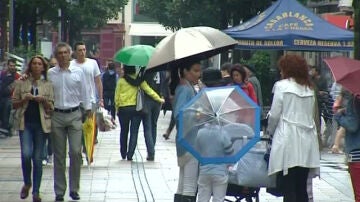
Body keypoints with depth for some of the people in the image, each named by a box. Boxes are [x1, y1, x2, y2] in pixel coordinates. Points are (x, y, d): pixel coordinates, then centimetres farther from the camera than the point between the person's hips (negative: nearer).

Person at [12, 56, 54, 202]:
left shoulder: (48, 85, 7)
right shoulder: (21, 83, 7)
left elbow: (51, 108, 7)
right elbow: (14, 104, 9)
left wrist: (43, 100, -12)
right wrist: (24, 99, -9)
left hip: (41, 124, 0)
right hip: (25, 123, 0)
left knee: (37, 158, 1)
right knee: (26, 154, -16)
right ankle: (27, 183, 9)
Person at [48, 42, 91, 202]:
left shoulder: (78, 72, 3)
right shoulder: (50, 73, 3)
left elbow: (84, 93, 8)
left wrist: (88, 112, 8)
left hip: (74, 115, 0)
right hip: (57, 115, 1)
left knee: (76, 152, -7)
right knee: (59, 155, 4)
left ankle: (74, 188, 6)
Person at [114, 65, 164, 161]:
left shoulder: (121, 81, -5)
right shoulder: (139, 80, -2)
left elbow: (117, 96, -2)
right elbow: (148, 90, -3)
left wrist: (117, 108, 9)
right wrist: (158, 99, 4)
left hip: (123, 109, 0)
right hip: (136, 109, 0)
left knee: (124, 132, 16)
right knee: (134, 132, 2)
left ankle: (123, 154, 23)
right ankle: (130, 155, -8)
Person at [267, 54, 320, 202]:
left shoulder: (282, 86, -3)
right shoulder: (309, 89, 13)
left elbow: (274, 114, -4)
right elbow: (312, 115, 11)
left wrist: (271, 130, 14)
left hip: (288, 142, -5)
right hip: (307, 141, 6)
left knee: (288, 190, -5)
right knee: (301, 189, 9)